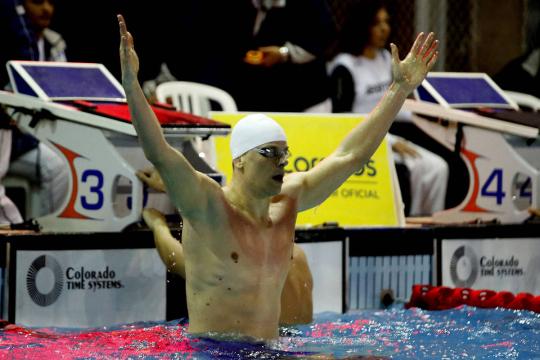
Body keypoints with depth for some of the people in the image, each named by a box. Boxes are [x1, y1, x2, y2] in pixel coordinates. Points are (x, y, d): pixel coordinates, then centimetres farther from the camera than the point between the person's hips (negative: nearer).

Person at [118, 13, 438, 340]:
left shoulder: (287, 201, 11)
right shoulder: (208, 206, -7)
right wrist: (131, 84, -33)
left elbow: (350, 155, 16)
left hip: (268, 354, 5)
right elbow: (159, 153, -21)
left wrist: (401, 88, 18)